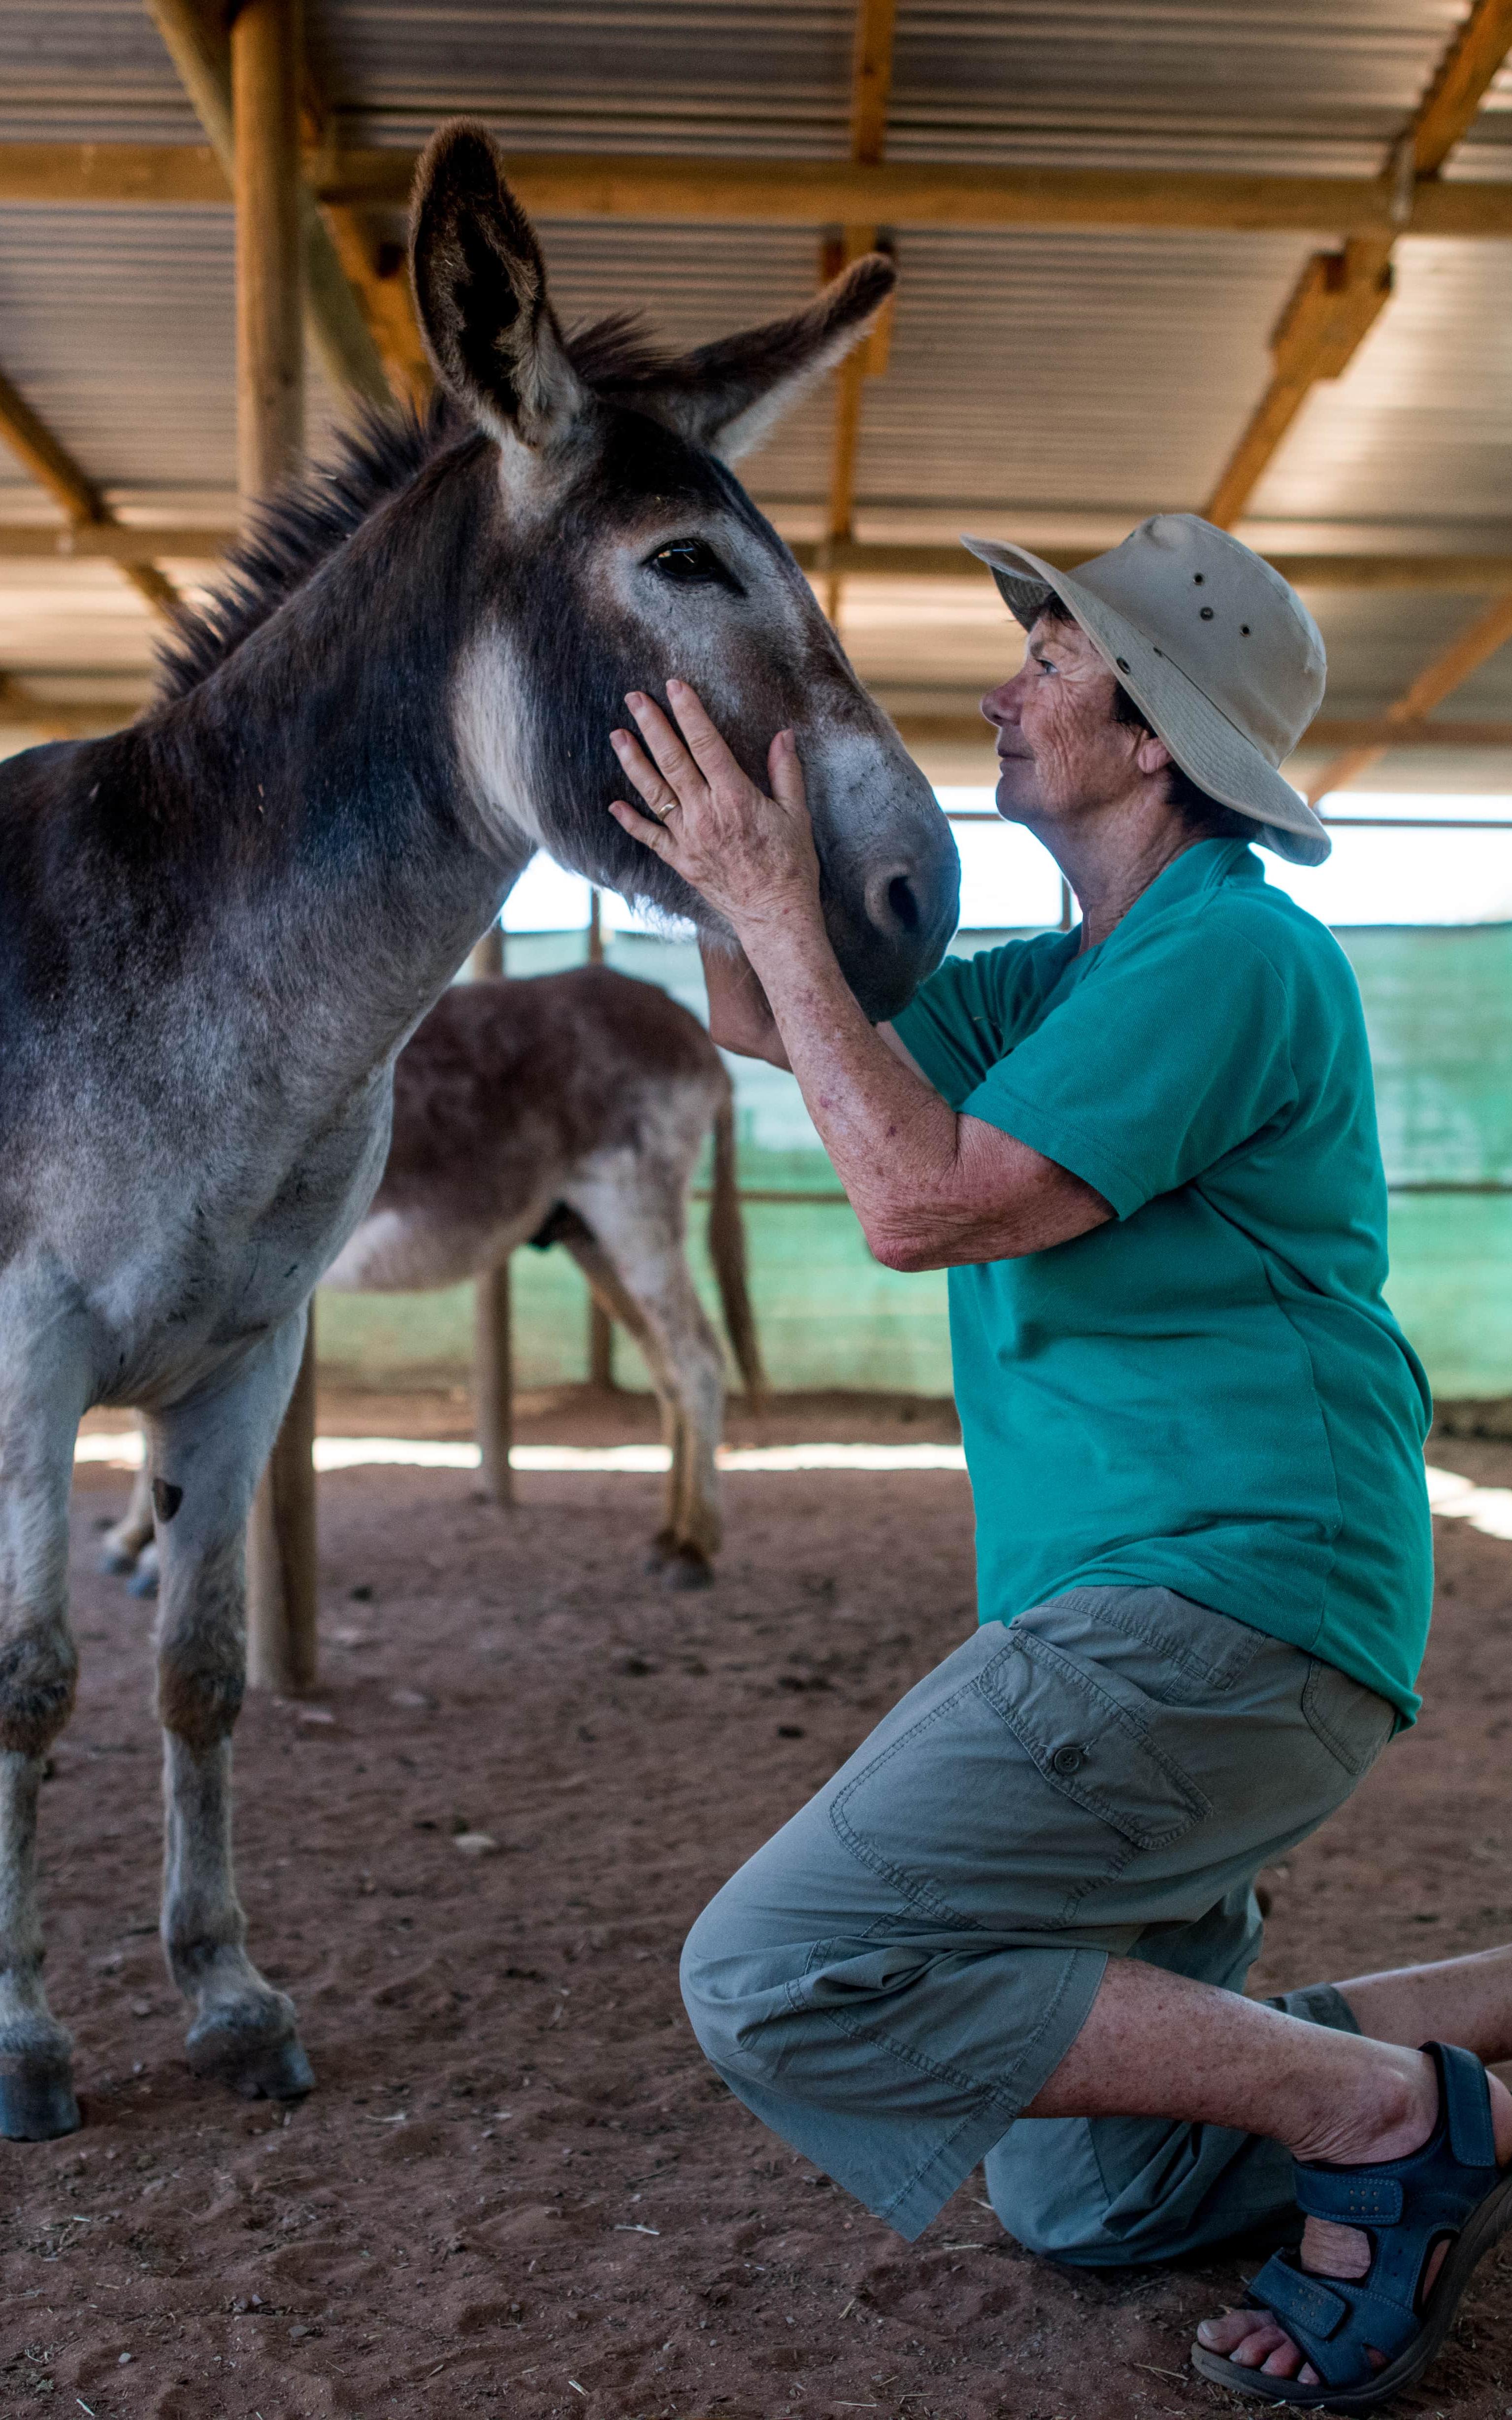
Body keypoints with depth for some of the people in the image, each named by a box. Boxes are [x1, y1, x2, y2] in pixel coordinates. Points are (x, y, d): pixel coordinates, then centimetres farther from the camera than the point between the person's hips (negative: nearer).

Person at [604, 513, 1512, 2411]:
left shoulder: (1234, 954, -13)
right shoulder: (1069, 973, 16)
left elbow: (921, 1200, -20)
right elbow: (765, 1026, 21)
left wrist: (773, 902, -13)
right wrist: (729, 814, 9)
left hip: (1219, 1612, -10)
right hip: (1132, 1620, 10)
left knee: (774, 1980, -17)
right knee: (1085, 2196, 15)